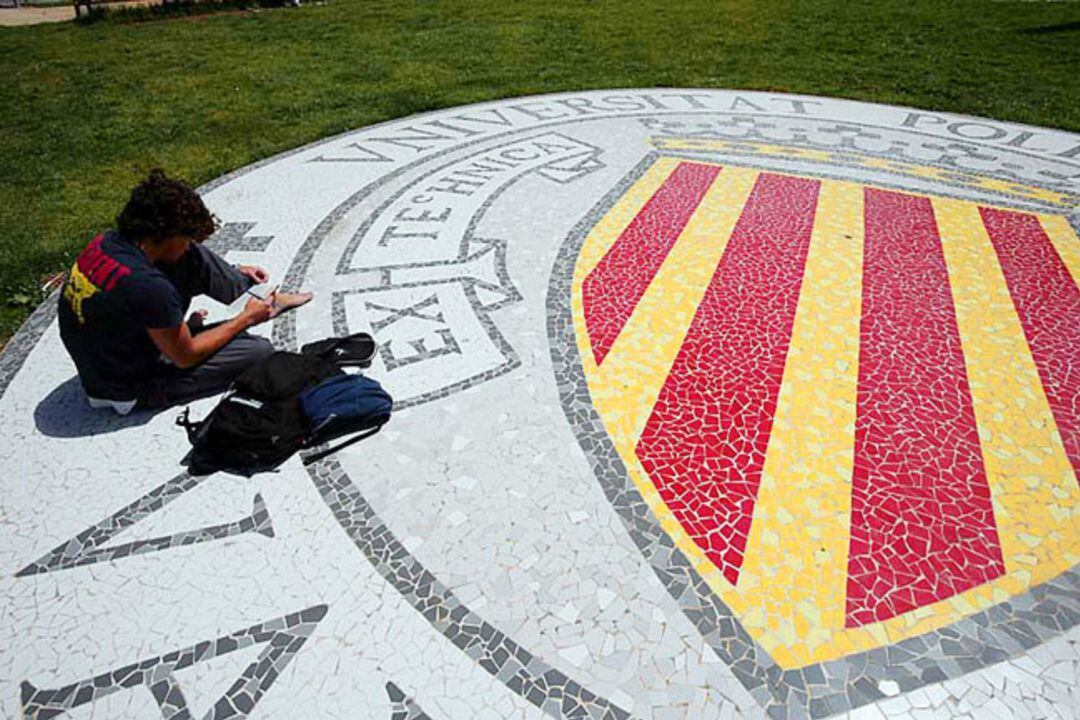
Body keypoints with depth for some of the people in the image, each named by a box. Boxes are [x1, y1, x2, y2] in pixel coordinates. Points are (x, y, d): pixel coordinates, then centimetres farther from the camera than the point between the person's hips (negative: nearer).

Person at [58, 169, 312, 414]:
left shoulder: (106, 241, -9)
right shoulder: (150, 287, -35)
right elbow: (186, 357, -21)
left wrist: (232, 271, 15)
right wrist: (245, 319, -10)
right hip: (132, 390, -8)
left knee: (195, 259, 1)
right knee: (260, 350, -7)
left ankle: (259, 295, 15)